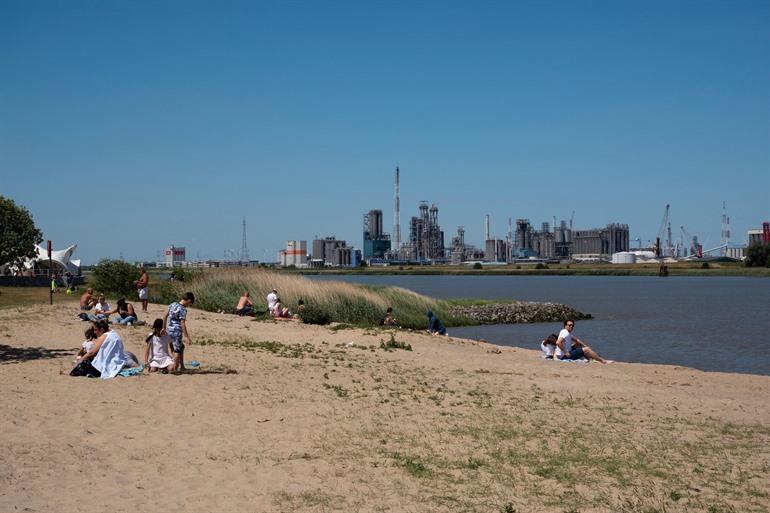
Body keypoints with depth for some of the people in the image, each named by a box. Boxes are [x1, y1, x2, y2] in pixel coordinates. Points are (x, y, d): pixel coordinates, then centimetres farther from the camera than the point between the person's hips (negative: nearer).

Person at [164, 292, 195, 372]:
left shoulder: (173, 304, 6)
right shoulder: (183, 310, -18)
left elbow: (165, 316, 13)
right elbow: (182, 324, -20)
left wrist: (164, 328, 23)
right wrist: (186, 337, -17)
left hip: (169, 330, 8)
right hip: (176, 331, -8)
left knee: (181, 347, 22)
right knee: (177, 350, 3)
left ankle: (181, 366, 27)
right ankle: (175, 369, 8)